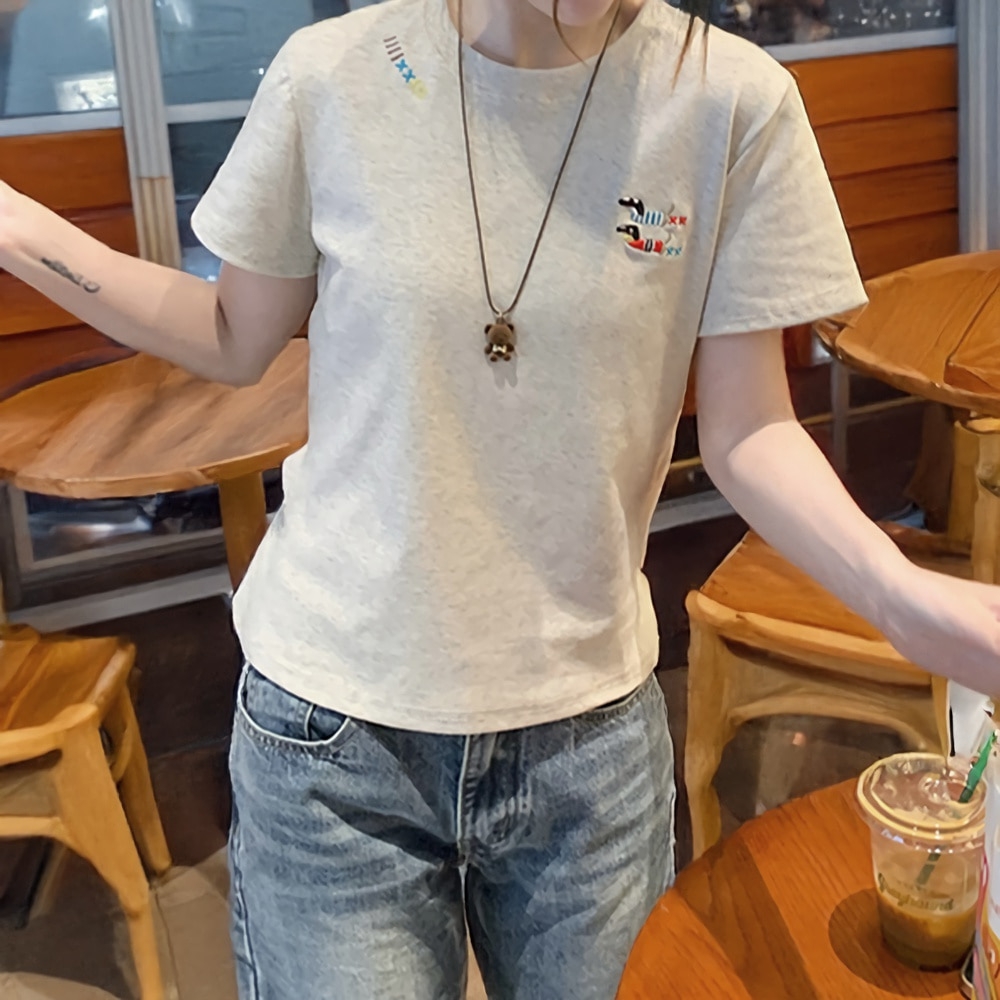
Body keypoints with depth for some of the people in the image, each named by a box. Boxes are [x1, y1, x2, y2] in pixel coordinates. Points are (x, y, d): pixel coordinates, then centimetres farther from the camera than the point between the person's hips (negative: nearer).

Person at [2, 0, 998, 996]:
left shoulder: (734, 101, -10)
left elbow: (745, 430, -6)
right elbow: (237, 341, 6)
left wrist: (900, 591, -22)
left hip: (589, 726, 1)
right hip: (331, 726, 0)